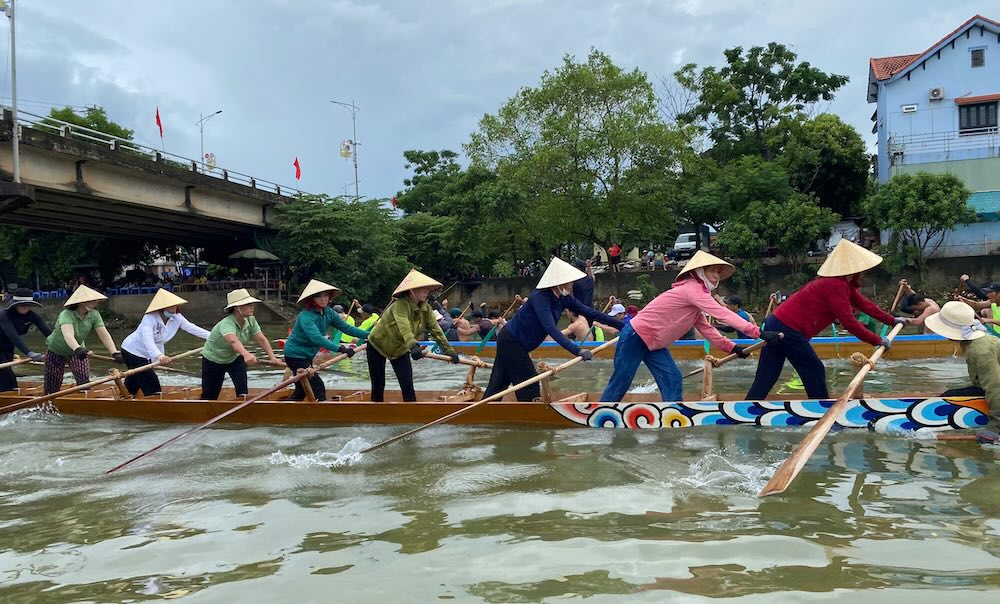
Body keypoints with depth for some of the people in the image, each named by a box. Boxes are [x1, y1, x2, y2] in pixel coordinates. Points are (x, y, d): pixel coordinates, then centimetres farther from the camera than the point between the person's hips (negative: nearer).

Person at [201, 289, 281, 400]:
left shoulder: (250, 320, -16)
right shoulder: (227, 324, -36)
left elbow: (261, 339, -19)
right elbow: (233, 341, -56)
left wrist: (272, 357, -35)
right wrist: (246, 354, -75)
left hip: (235, 358, 5)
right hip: (213, 360, -5)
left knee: (243, 390, -15)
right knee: (210, 396, 7)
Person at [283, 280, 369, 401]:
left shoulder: (329, 313, -2)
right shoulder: (306, 316, -27)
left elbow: (346, 328, -1)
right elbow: (317, 338, -40)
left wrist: (370, 335, -9)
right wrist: (340, 348, -48)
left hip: (307, 356, 9)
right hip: (295, 355, -9)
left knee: (302, 390, 19)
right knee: (318, 388, -14)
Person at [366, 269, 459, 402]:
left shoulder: (426, 309, -13)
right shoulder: (400, 304, -33)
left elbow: (436, 330, -11)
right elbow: (404, 326, -50)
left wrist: (448, 350, -18)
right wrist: (413, 346, -65)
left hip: (400, 349, 5)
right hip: (377, 345, -5)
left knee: (407, 386, -7)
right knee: (378, 386, 3)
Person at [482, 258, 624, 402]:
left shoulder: (564, 298, -3)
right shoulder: (540, 297, -28)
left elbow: (590, 312, 0)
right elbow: (551, 328, -39)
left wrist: (621, 325, -1)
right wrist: (577, 351, -47)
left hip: (517, 343, 8)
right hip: (510, 342, -8)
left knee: (497, 386, 12)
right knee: (530, 389, -3)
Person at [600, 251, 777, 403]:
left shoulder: (695, 292, 10)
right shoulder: (693, 288, -22)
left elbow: (705, 327, 8)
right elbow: (722, 314, -31)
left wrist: (732, 347, -3)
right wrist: (758, 332, -36)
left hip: (653, 343, 10)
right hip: (635, 336, -10)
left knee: (672, 381, -1)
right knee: (620, 383, -1)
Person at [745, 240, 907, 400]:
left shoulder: (843, 283, 15)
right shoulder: (836, 285, -16)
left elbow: (864, 303, 26)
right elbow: (849, 322, -18)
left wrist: (893, 320, 34)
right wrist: (878, 341, -8)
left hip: (776, 324, 9)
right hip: (788, 330, -9)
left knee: (764, 380, 8)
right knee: (815, 371, 5)